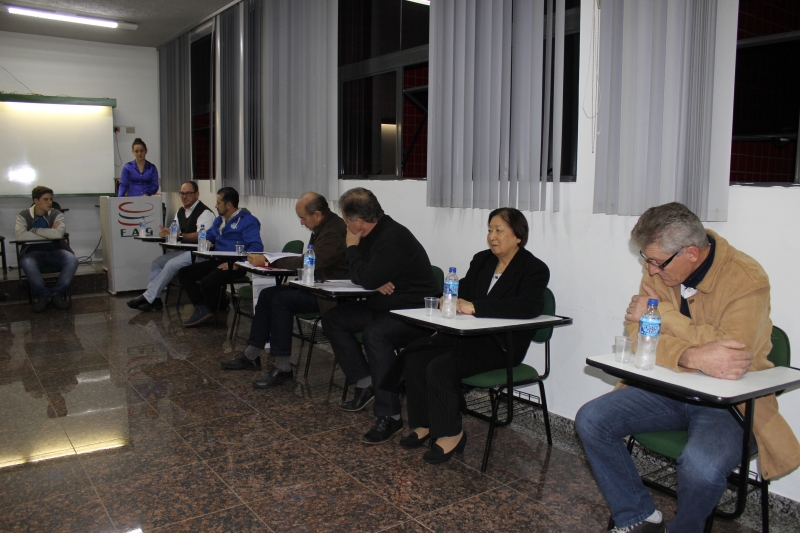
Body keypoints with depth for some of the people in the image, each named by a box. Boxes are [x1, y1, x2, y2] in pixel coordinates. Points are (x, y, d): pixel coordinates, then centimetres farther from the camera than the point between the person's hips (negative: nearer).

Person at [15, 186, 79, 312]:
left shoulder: (56, 214, 1)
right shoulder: (24, 215, 0)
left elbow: (58, 233, -20)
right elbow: (20, 235, -20)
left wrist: (34, 230, -15)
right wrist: (49, 233, -17)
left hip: (54, 250, 1)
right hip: (34, 252, -1)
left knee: (72, 260, -29)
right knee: (27, 263, -36)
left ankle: (56, 293, -11)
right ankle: (43, 295, -13)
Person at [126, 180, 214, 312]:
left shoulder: (205, 212, -11)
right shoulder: (180, 212, 17)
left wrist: (179, 235, -27)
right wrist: (165, 233, -7)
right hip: (182, 250, 9)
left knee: (171, 265, -25)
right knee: (156, 262, -4)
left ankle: (148, 297, -15)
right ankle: (154, 299, -7)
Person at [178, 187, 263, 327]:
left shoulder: (247, 221, -8)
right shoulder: (219, 220, 21)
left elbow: (256, 247, -19)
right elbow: (208, 235, 37)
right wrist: (206, 242, 11)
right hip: (217, 261, 9)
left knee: (207, 282, -31)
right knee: (184, 273, -1)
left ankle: (212, 311, -1)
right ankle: (202, 308, -11)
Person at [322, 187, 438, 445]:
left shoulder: (393, 238, -22)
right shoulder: (372, 234, 6)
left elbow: (367, 279, -26)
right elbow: (357, 275, 13)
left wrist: (352, 248, -10)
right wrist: (376, 282, -10)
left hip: (414, 312, -10)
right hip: (383, 306, 10)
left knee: (375, 334, -36)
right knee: (332, 319, 6)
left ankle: (389, 416, -26)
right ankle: (365, 383, 7)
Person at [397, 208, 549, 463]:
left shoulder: (534, 269, -9)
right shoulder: (481, 260, 13)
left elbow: (528, 307, -26)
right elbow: (463, 290, 14)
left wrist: (474, 307, -31)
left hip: (504, 345, -7)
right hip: (470, 335, 7)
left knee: (441, 367, -26)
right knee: (414, 355, -12)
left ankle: (451, 434, -7)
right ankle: (425, 425, 1)